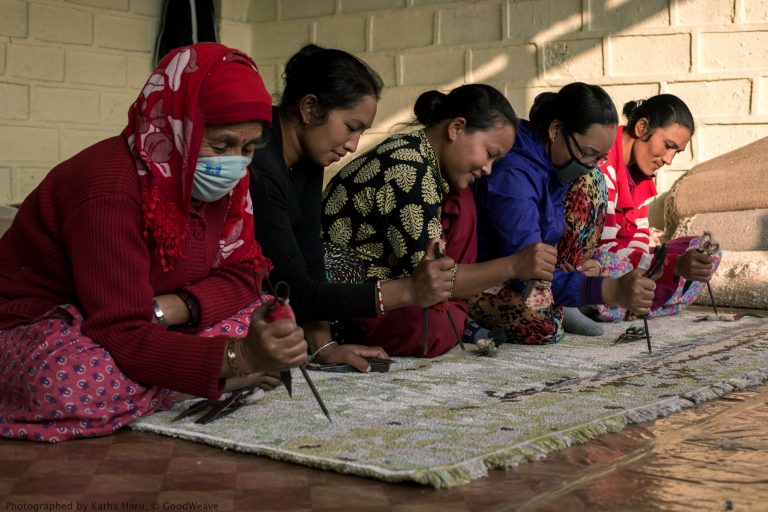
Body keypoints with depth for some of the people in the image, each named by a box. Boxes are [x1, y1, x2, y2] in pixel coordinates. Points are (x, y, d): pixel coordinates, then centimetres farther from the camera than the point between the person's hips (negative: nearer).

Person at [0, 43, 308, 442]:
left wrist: (170, 307, -27)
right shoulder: (111, 192, -29)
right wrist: (238, 357, -47)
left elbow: (243, 274, -6)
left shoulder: (216, 180, -5)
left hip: (146, 327, 7)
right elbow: (122, 336, -34)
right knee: (82, 385, -41)